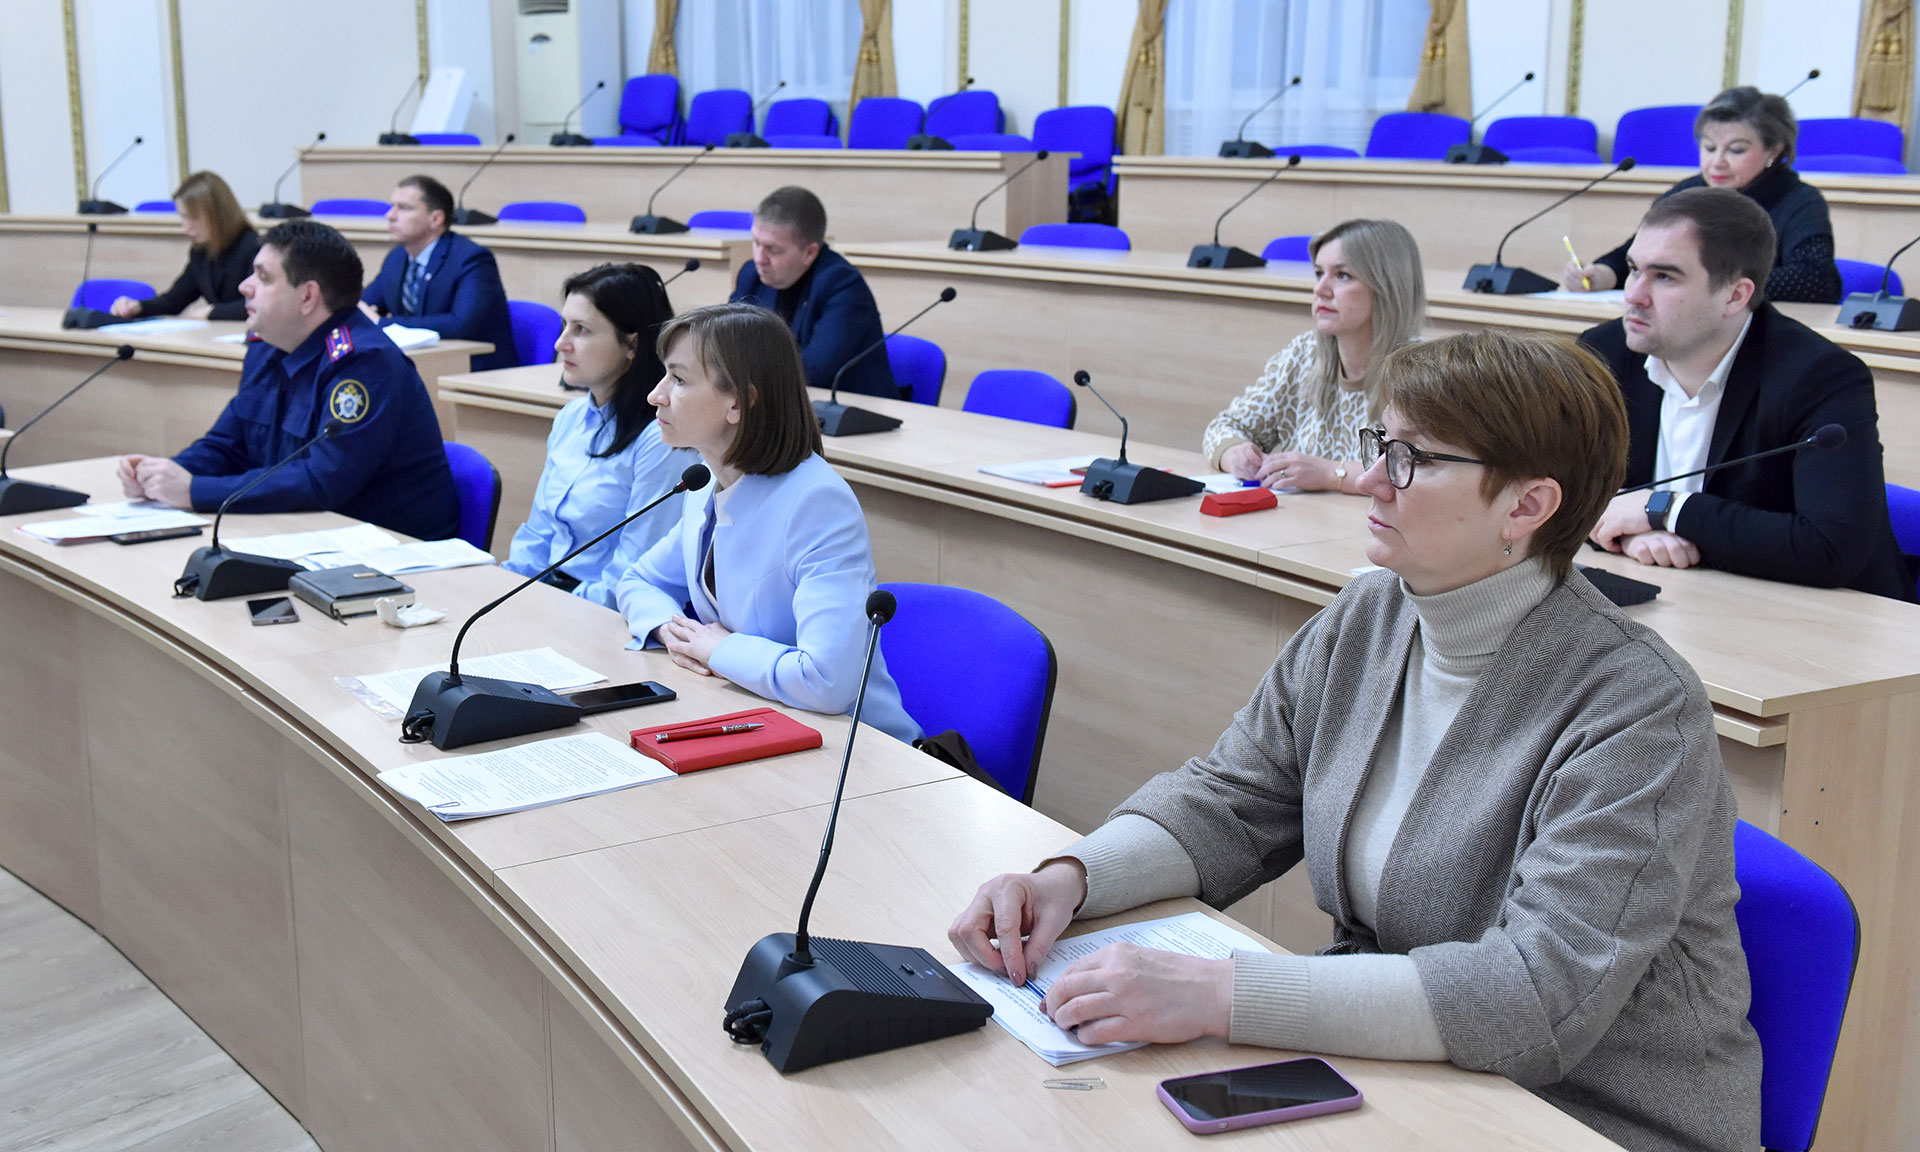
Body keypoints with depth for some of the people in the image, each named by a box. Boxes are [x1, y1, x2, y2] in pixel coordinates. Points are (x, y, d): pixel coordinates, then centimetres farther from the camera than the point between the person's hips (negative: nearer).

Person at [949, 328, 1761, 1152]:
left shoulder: (1637, 709, -21)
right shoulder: (1365, 621, 1)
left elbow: (1543, 996, -29)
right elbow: (1228, 801, 8)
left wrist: (1218, 994, -35)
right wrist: (1070, 878, -12)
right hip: (1389, 1079, 6)